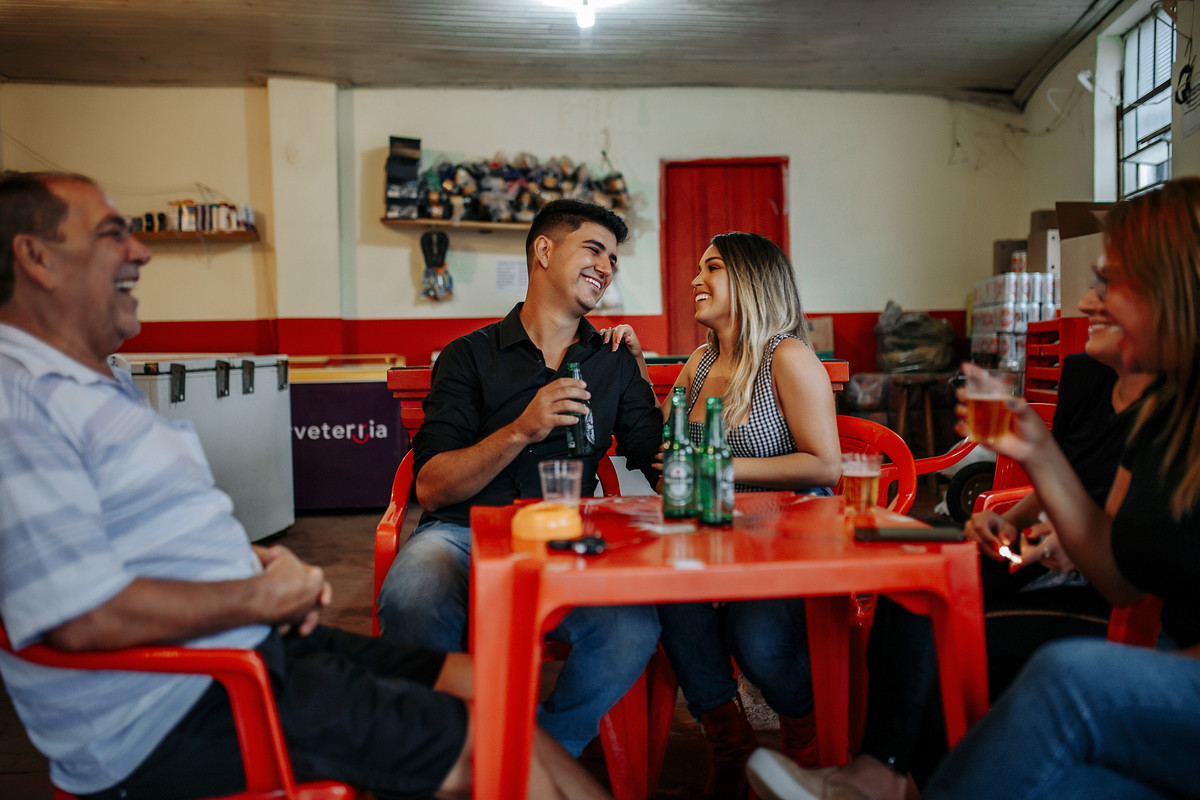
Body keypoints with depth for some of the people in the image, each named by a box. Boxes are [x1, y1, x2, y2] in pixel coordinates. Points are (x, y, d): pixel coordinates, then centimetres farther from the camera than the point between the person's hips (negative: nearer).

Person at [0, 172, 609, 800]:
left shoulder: (106, 382, 17)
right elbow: (83, 619, -26)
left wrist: (253, 559, 5)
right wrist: (261, 596, -13)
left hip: (256, 642, 10)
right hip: (173, 718, -10)